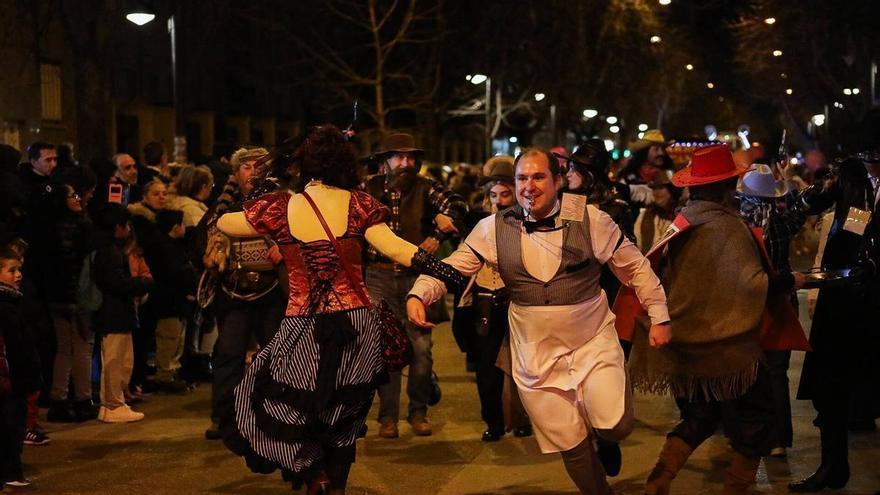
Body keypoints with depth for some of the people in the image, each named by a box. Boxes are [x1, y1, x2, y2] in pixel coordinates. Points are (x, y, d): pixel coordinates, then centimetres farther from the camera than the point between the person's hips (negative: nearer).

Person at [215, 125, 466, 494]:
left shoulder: (281, 208, -2)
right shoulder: (357, 203, -1)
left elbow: (223, 224, 11)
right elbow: (395, 248, -11)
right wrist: (449, 273, -11)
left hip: (303, 331, -2)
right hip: (355, 328, 2)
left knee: (285, 418, 12)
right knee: (343, 422, 18)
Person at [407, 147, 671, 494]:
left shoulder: (590, 219, -6)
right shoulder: (495, 228, -4)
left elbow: (635, 267, 3)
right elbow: (453, 266, -1)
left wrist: (659, 316, 2)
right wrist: (418, 294, -18)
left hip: (594, 342, -1)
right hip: (537, 354, 1)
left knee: (615, 426, -17)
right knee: (571, 447, 6)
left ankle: (606, 435, 20)